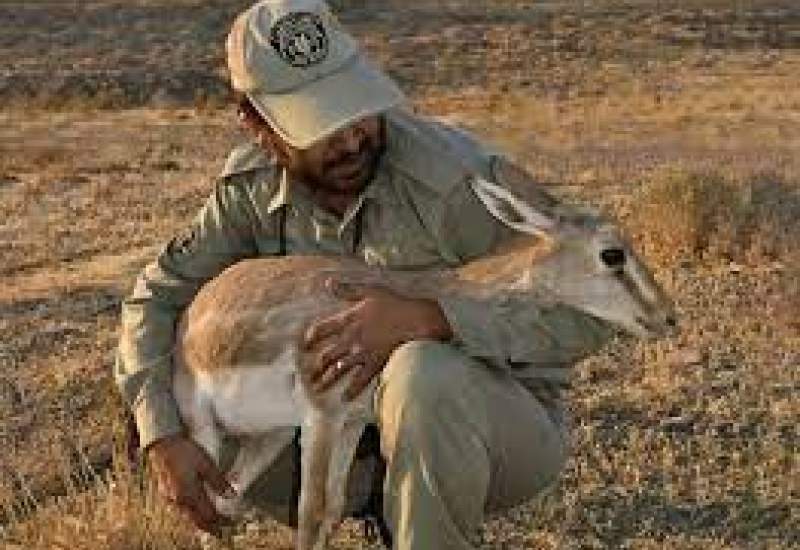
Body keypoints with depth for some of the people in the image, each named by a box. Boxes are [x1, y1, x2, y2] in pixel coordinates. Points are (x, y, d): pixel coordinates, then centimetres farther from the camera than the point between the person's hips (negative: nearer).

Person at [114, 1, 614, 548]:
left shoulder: (456, 175, -26)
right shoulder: (253, 185, -8)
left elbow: (585, 314, -26)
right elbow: (158, 295, 1)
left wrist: (423, 318, -37)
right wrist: (162, 437, -13)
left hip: (512, 420, -6)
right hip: (362, 420, 6)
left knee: (422, 375, -37)